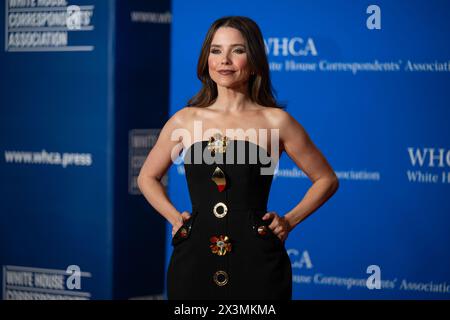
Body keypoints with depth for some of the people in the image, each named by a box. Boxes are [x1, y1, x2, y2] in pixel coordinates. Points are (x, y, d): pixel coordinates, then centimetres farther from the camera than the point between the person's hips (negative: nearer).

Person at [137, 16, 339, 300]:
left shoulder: (276, 121, 0)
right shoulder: (185, 120, 6)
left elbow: (327, 180, 10)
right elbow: (147, 177, 21)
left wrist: (289, 221, 2)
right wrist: (175, 218, 8)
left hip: (256, 263, -2)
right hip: (195, 263, 2)